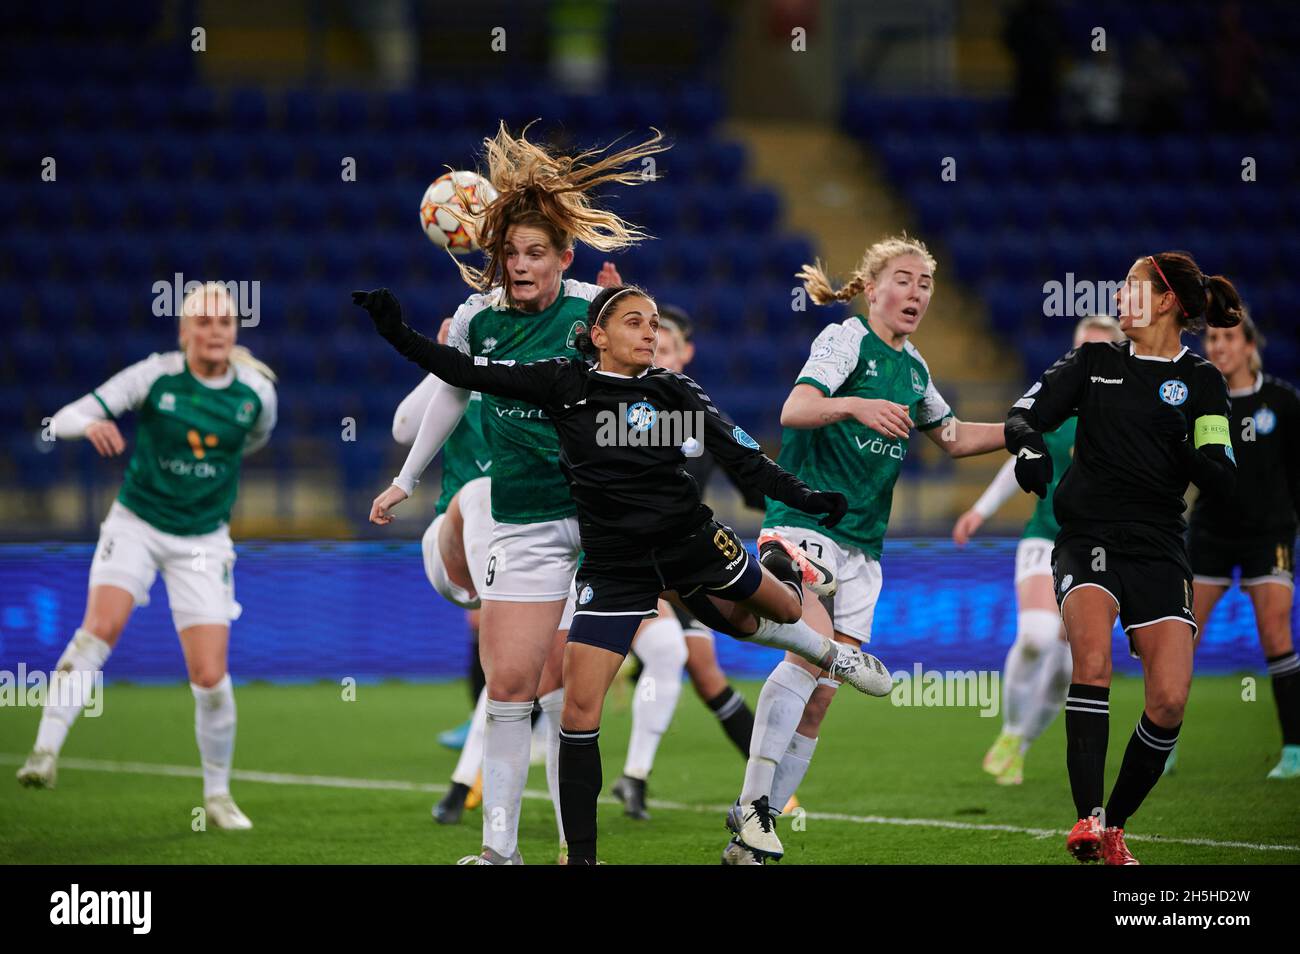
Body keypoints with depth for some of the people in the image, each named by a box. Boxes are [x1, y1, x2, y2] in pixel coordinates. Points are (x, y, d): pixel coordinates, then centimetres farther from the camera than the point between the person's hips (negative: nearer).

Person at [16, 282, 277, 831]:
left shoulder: (256, 392, -6)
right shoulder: (154, 376, -12)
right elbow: (65, 418, -15)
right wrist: (91, 424, -36)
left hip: (203, 541, 1)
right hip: (136, 525, -1)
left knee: (210, 677, -6)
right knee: (101, 627, -27)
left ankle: (217, 796, 14)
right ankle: (46, 751, -27)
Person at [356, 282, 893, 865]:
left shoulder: (673, 391, -5)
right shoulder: (562, 386, -6)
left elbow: (743, 458, -6)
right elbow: (466, 371, -8)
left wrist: (804, 498, -20)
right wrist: (400, 334, -20)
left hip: (691, 542, 1)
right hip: (614, 566, -1)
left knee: (780, 610, 24)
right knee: (579, 710, -10)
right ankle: (581, 856, -1)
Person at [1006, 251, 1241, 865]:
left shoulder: (1200, 381, 8)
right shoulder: (1095, 363, 13)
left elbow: (1222, 482, 0)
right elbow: (1023, 416, 6)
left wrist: (1191, 457, -20)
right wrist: (1029, 445, -16)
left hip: (1158, 549, 0)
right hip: (1088, 537, 0)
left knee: (1169, 701, -14)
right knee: (1092, 654, -28)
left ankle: (1115, 826, 5)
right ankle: (1087, 817, -31)